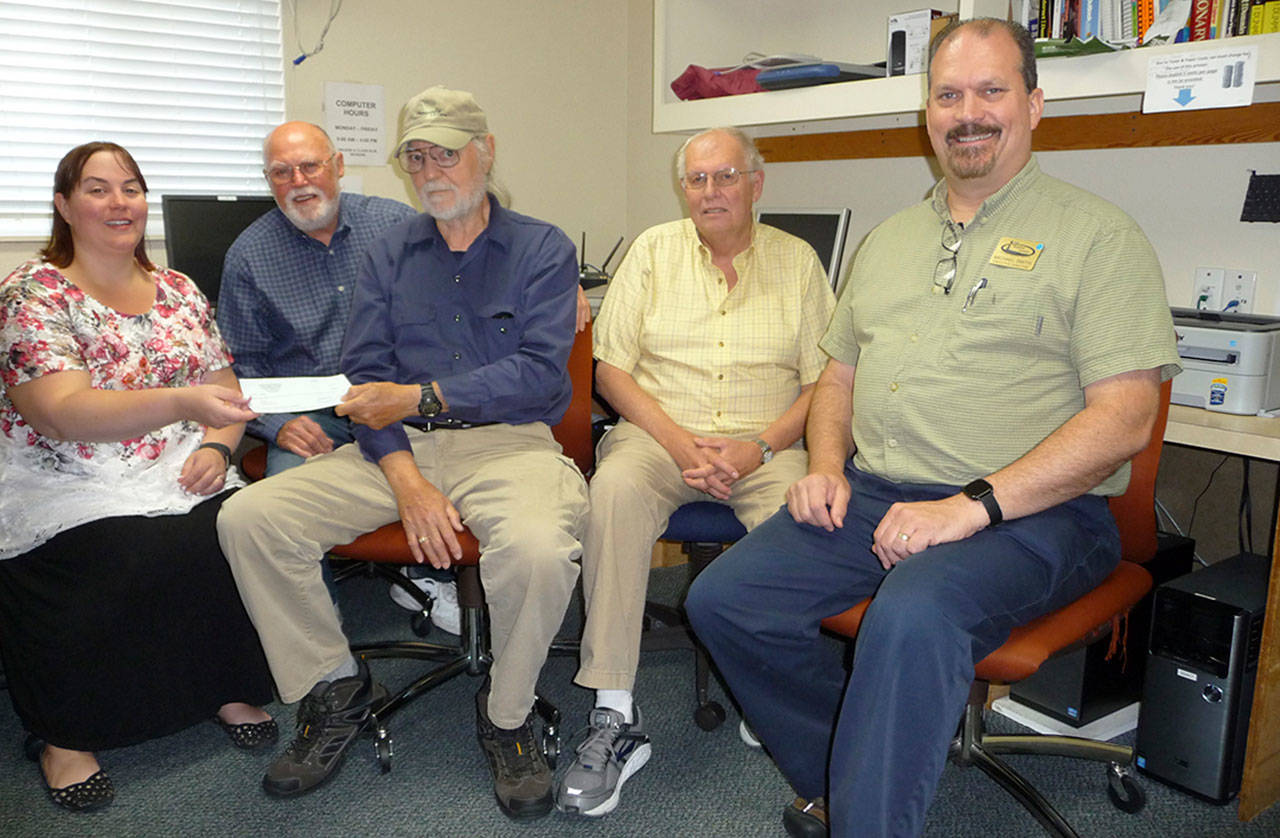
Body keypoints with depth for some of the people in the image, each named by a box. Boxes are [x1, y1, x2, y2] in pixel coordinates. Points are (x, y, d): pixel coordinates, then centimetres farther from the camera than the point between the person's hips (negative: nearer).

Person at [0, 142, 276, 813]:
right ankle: (66, 733, -8)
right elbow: (63, 411, -19)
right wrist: (183, 402, -34)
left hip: (180, 478, 4)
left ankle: (229, 688, 0)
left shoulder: (178, 291, 13)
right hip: (70, 487, -4)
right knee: (124, 559, -32)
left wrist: (216, 444, -7)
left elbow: (225, 389, 16)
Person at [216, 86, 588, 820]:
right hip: (398, 448, 4)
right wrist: (407, 481, -11)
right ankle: (338, 690, 6)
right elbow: (366, 374, 5)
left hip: (507, 439, -4)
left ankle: (508, 717, -5)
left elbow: (538, 371, -9)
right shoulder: (390, 253, 15)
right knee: (247, 519, -14)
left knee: (540, 550, -36)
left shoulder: (542, 249, 5)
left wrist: (419, 397, -16)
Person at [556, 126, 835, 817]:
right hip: (659, 431, 0)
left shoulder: (796, 260, 11)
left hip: (766, 442, 0)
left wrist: (758, 449, -12)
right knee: (614, 491, -33)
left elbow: (823, 382, 5)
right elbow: (611, 370, 4)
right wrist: (679, 441, -11)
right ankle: (614, 719, -29)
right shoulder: (653, 250, 11)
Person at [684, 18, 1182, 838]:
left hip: (1030, 513, -6)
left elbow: (1124, 417, -10)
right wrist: (826, 466, 2)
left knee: (913, 615, -36)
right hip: (871, 494, 6)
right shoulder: (890, 239, 19)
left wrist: (972, 505, -20)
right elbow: (841, 373, 23)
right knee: (723, 600, -10)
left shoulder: (1097, 233, 0)